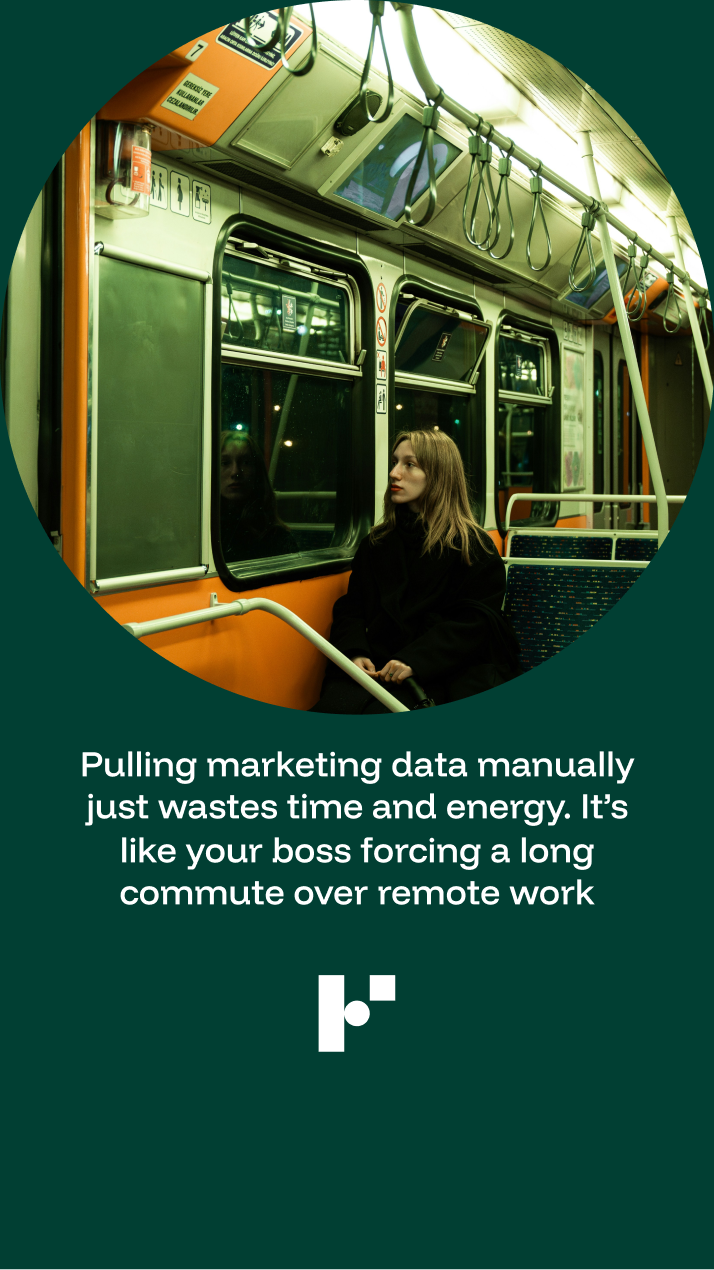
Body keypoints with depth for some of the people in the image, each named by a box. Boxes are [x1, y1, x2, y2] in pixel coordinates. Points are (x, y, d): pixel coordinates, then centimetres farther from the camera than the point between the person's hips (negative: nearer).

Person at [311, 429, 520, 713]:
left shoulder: (474, 548, 3)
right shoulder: (376, 543, 19)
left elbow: (471, 623, -5)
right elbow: (351, 608, 15)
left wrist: (414, 661, -18)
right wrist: (355, 653, -7)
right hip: (379, 665, 4)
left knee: (378, 711, -33)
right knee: (332, 707, -27)